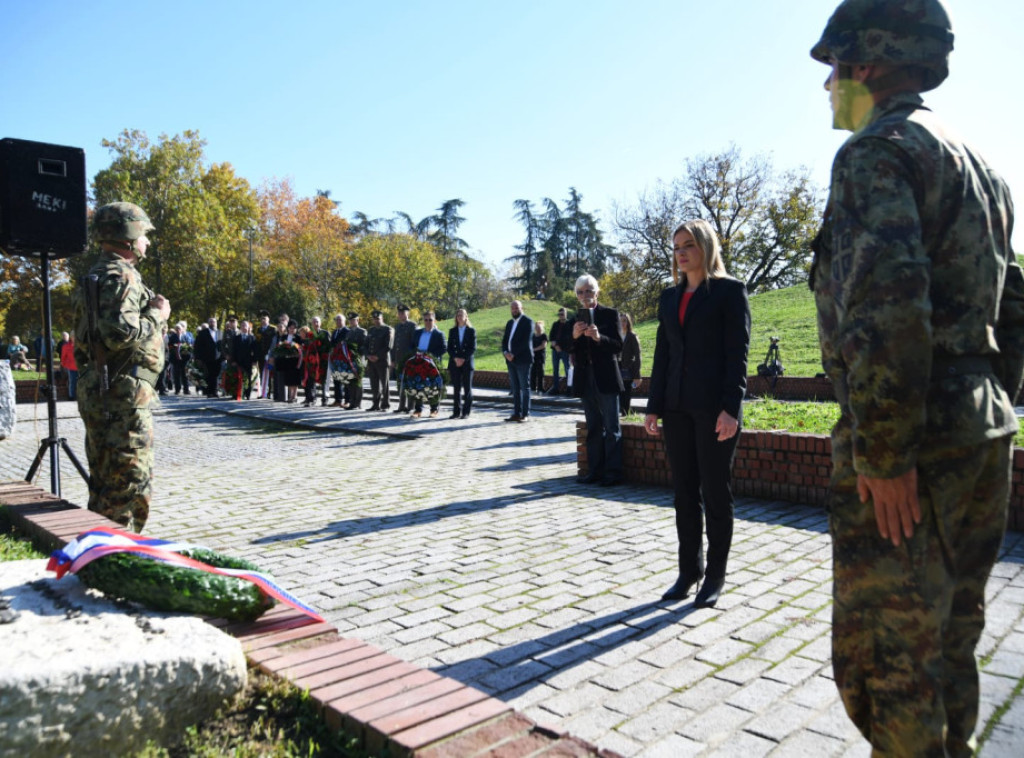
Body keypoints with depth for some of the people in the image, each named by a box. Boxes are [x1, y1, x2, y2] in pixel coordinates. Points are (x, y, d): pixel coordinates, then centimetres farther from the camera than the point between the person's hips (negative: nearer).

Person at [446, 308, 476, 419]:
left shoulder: (471, 331, 4)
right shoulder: (452, 331, 12)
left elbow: (473, 348, -3)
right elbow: (449, 347, 7)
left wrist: (463, 359, -12)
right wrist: (455, 358, -10)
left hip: (467, 363, -2)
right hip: (454, 363, 2)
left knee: (467, 388, -1)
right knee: (456, 388, 3)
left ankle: (466, 412, 3)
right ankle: (456, 411, 7)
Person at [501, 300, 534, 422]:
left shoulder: (527, 321, -4)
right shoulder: (510, 323, 18)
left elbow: (526, 341, -13)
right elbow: (504, 340, 15)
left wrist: (514, 354, -15)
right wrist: (505, 352, -4)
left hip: (523, 359, -7)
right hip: (511, 360, 7)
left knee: (524, 388, -3)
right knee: (515, 388, 7)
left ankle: (525, 414, 0)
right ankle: (516, 413, 10)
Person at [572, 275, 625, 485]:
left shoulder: (610, 314, -3)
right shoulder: (575, 318, 9)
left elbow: (618, 346, -10)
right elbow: (567, 350, 4)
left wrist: (599, 337, -26)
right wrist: (574, 336, -16)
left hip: (606, 378, -4)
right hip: (585, 379, 5)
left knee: (611, 428, 0)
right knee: (593, 427, 11)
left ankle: (613, 472, 4)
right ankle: (594, 470, 17)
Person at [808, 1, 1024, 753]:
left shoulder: (878, 150, -10)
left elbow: (886, 303, -24)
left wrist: (884, 453, -21)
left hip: (913, 444, -10)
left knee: (883, 654, 0)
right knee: (949, 640, 20)